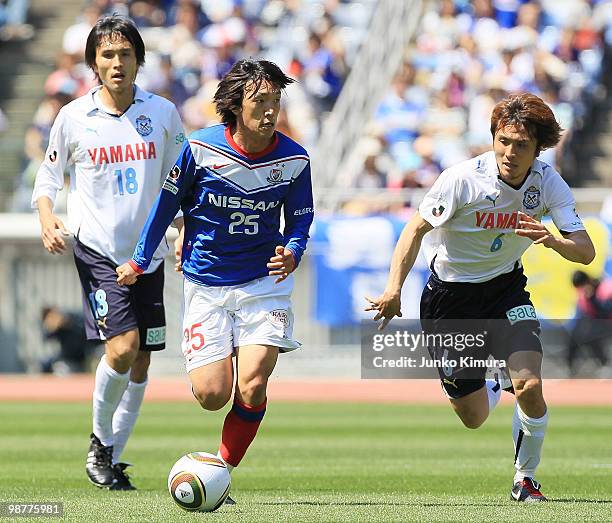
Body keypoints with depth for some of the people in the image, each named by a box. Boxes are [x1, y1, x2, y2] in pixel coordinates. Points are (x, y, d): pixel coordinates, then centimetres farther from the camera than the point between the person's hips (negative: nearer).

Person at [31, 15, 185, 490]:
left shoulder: (162, 113, 3)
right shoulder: (73, 118, -2)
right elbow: (48, 177, 9)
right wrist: (47, 218, -10)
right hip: (96, 249, -3)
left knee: (142, 360, 4)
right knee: (123, 345, -19)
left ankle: (113, 458, 19)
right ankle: (101, 441, 3)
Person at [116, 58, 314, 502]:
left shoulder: (293, 159, -8)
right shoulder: (201, 148, -12)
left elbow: (301, 219, 4)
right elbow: (167, 203, 3)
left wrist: (291, 253, -18)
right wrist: (139, 262, 10)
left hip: (264, 283, 1)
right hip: (205, 284, -1)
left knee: (251, 388, -14)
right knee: (212, 395, -6)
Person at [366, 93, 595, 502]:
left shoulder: (548, 183, -14)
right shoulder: (463, 179, -23)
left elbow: (586, 251, -17)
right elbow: (416, 229, -14)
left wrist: (553, 241, -40)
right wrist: (394, 290, -26)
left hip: (506, 287, 2)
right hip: (450, 295, -2)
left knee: (530, 386, -22)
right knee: (474, 417, 2)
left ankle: (526, 479, 3)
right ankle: (493, 387, 42)